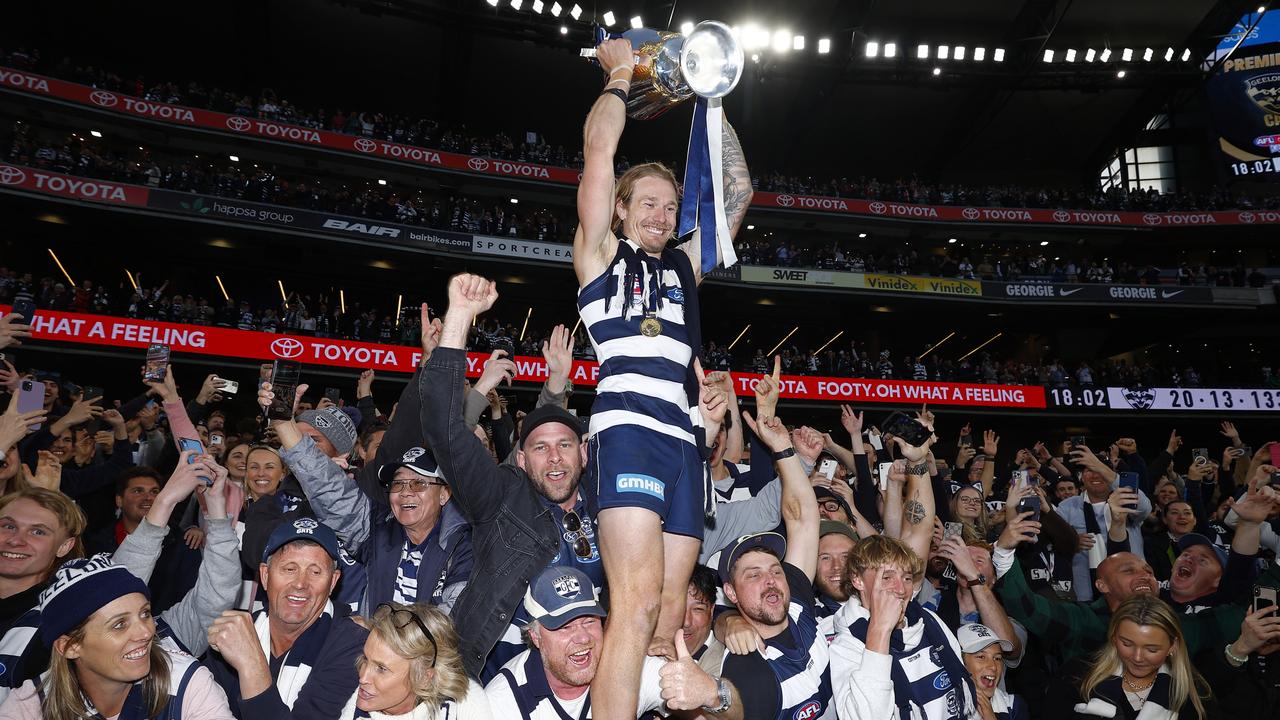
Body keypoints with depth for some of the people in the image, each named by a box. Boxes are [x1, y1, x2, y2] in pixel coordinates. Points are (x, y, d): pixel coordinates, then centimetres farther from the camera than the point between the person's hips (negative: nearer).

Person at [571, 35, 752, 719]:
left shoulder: (684, 264, 28)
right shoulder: (600, 252, 15)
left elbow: (737, 192, 27)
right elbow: (598, 149, 7)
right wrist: (620, 71, 19)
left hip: (685, 437, 6)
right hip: (629, 427, -5)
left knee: (670, 611, 1)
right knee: (637, 601, -18)